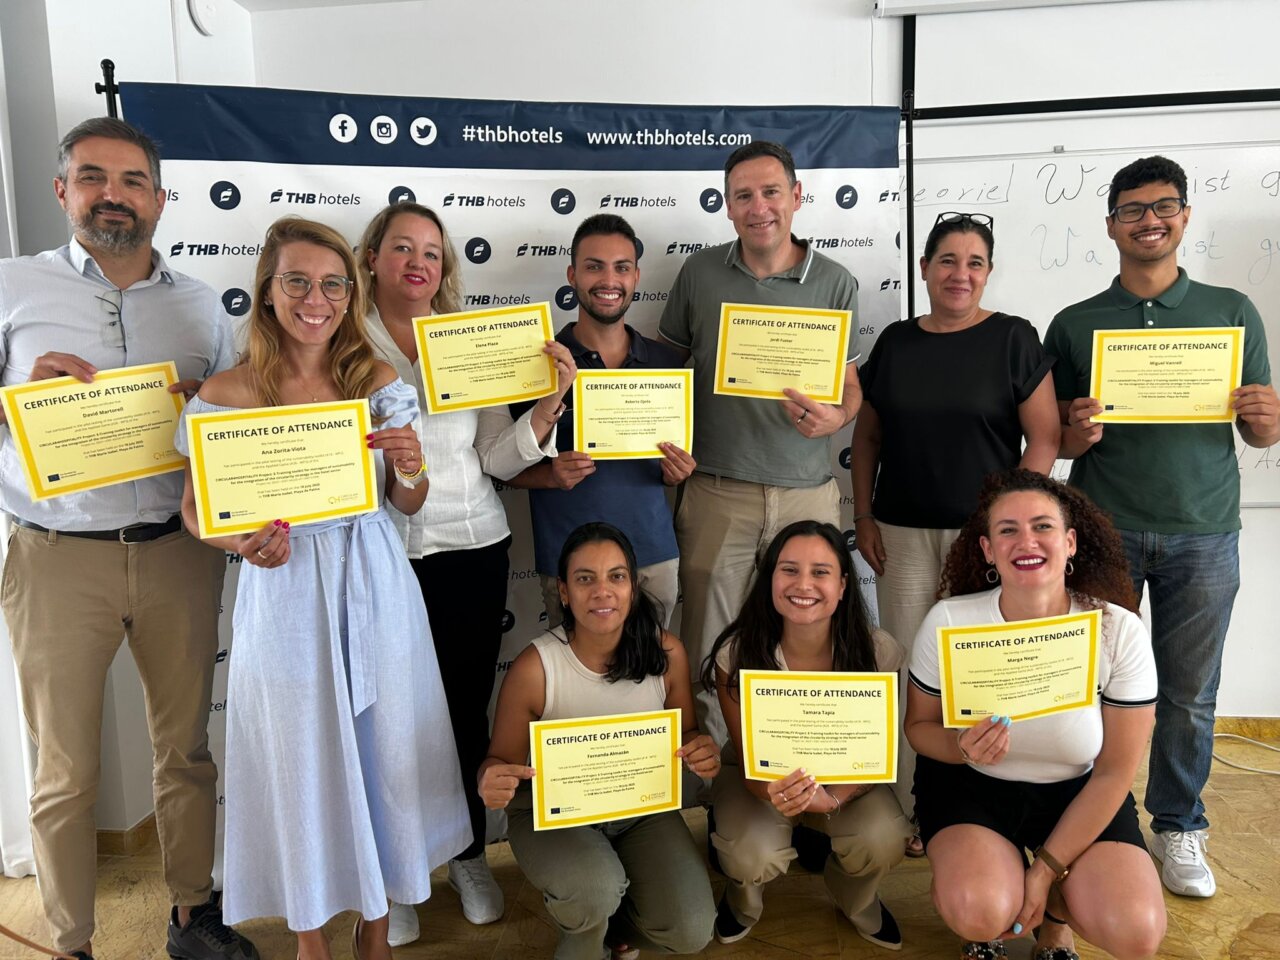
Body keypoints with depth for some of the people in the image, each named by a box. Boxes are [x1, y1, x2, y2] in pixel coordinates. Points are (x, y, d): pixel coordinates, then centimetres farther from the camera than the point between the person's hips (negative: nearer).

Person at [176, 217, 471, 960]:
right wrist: (244, 541, -20)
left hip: (375, 591, 2)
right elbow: (197, 507, 0)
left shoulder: (379, 381, -1)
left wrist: (410, 468, -18)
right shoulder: (226, 393, -7)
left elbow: (408, 504, 4)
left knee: (381, 751, 13)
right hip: (284, 597, -2)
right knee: (299, 763, 11)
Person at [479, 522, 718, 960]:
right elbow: (500, 760, -11)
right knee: (597, 891, -32)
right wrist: (492, 781, -35)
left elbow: (686, 733, 2)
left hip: (641, 806, 3)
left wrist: (702, 751, -22)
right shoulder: (534, 668, -22)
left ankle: (615, 924, 24)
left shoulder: (666, 652, -14)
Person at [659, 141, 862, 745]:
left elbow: (850, 383, 10)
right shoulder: (700, 272, 4)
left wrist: (835, 417, -13)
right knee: (708, 651, 5)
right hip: (716, 491, 0)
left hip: (807, 491, 0)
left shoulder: (835, 283, 4)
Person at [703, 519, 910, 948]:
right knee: (753, 855, -30)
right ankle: (744, 902, 11)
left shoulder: (876, 651, -21)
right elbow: (747, 759, -15)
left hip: (845, 779, 1)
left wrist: (832, 798, -33)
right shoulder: (737, 654, -24)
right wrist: (774, 793, -40)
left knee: (884, 841, -28)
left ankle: (857, 902, 11)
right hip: (763, 777, -1)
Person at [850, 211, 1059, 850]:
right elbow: (867, 436, 12)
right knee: (906, 668, 5)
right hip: (904, 533, 3)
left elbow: (1044, 437, -3)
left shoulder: (1012, 338, 0)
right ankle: (908, 811, 18)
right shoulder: (895, 342, 9)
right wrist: (863, 516, 5)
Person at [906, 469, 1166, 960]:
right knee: (977, 913, -28)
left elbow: (1114, 772, -10)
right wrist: (962, 746, -29)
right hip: (971, 786, -1)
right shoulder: (948, 621, -19)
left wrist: (1046, 871, -13)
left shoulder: (1121, 633, -17)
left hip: (1079, 793, 1)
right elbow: (919, 725, -5)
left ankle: (1056, 917, 15)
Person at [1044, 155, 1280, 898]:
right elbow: (1058, 445, 7)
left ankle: (1179, 828, 27)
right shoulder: (1075, 325, 4)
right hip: (1104, 530, 0)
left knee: (1189, 694, 9)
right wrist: (1080, 433, -16)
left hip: (1203, 535, 1)